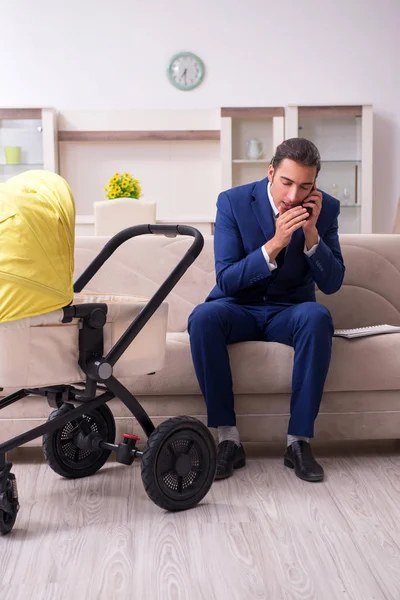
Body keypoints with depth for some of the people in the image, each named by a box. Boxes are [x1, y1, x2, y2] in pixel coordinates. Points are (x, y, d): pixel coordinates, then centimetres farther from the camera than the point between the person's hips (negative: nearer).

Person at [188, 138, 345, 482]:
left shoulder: (326, 208, -4)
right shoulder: (233, 202, -10)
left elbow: (332, 283, -6)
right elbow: (226, 279, -15)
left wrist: (311, 233, -21)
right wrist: (274, 244, -28)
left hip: (289, 311, 1)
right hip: (240, 309, 0)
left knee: (318, 317, -34)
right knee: (203, 318, -33)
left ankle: (299, 440, -24)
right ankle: (228, 439, -24)